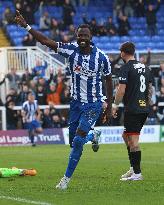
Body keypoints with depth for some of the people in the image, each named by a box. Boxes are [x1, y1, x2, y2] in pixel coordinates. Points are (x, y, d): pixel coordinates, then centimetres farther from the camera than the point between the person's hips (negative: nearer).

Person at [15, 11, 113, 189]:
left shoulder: (101, 58, -12)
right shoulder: (71, 50, -9)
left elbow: (108, 81, 1)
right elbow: (46, 41, -14)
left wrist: (109, 107, 3)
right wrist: (26, 26, -25)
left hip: (93, 104, -4)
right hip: (76, 102, 4)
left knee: (78, 140, -13)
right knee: (73, 140, 8)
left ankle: (67, 178, -2)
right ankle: (93, 137, 45)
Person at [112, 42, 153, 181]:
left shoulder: (126, 68, -9)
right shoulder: (145, 68, 14)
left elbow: (121, 90, -14)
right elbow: (150, 89, 17)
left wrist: (115, 106, -5)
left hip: (132, 109, -8)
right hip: (144, 109, 8)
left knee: (133, 141, -5)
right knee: (126, 136, 19)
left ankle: (137, 173, -7)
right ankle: (133, 168, 16)